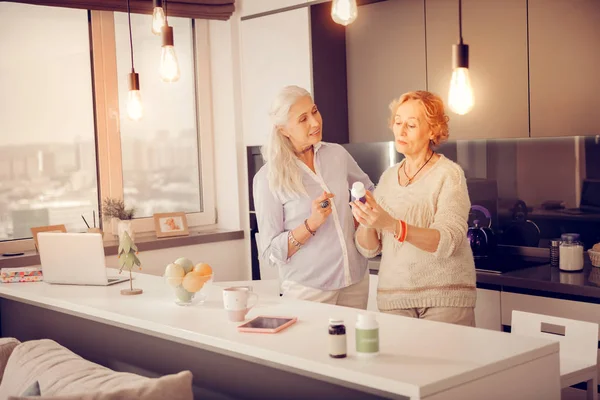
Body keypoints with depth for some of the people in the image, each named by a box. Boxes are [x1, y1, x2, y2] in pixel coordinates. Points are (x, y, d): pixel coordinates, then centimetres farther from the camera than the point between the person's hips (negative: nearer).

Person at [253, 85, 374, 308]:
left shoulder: (336, 154, 1)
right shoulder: (268, 178, -12)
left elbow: (367, 190, 22)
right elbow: (271, 252, -11)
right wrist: (311, 224, -25)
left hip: (355, 279, 5)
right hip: (308, 289, -4)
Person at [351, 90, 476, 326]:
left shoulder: (448, 174, -7)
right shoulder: (388, 177, 9)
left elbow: (447, 242, -21)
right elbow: (368, 249, 6)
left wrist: (392, 225, -34)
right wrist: (366, 223, -16)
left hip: (445, 298, -4)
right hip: (393, 298, 4)